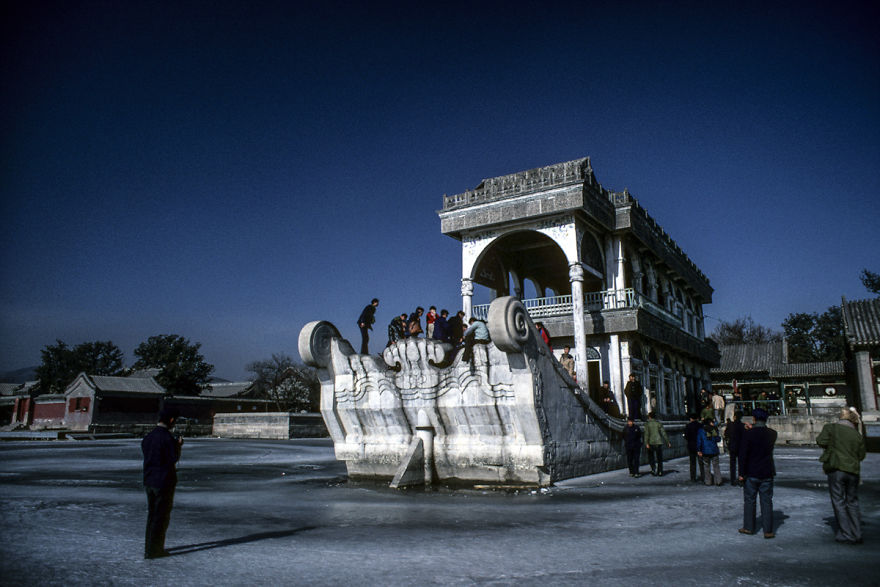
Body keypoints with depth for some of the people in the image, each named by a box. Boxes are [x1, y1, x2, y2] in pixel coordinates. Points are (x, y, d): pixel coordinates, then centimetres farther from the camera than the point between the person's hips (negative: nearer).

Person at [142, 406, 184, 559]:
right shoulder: (167, 437, -17)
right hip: (164, 481, -8)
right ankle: (154, 550, 7)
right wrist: (178, 445, 2)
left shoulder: (148, 437, 8)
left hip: (149, 480, 8)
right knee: (162, 517, 2)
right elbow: (174, 459, -15)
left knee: (152, 515, 18)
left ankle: (149, 548, 26)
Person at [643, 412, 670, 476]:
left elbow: (647, 434, -11)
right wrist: (668, 442, 4)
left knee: (651, 457, 9)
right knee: (659, 458, 9)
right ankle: (660, 472, 7)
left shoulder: (647, 424, -1)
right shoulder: (658, 423, 6)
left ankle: (653, 469, -8)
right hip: (659, 442, 2)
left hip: (651, 443, -2)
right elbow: (664, 433, 2)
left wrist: (646, 443, -15)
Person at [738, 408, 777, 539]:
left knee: (749, 500, 10)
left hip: (751, 474, -2)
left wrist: (741, 473, -8)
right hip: (767, 474, 3)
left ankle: (748, 527, 17)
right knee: (767, 501, 8)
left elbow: (743, 454, -14)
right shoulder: (772, 433, -4)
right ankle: (768, 531, 9)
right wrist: (754, 429, 24)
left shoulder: (748, 434, -14)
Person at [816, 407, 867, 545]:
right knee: (852, 502, 14)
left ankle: (846, 535, 3)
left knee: (839, 502, 3)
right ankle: (857, 534, 16)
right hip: (853, 471, 4)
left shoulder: (831, 427, -3)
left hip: (836, 469, -4)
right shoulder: (857, 435, 7)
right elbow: (861, 455, 9)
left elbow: (822, 441, -11)